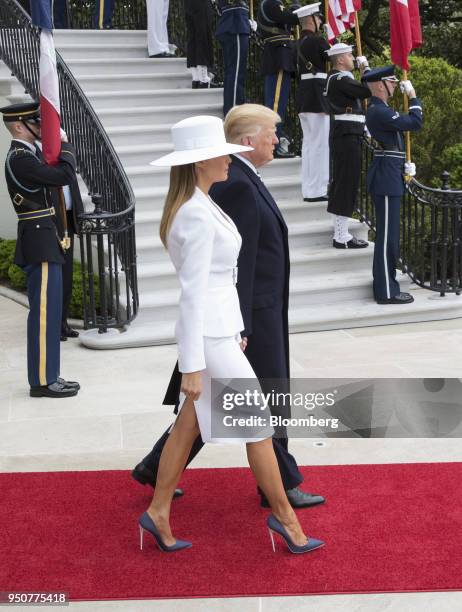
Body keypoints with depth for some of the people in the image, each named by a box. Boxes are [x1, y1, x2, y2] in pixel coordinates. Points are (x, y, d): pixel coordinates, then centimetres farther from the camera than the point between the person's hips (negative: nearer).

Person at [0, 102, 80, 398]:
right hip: (41, 243, -10)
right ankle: (42, 381, 1)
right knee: (45, 312, -6)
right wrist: (67, 147, -8)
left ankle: (47, 375, 21)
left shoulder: (27, 154, 14)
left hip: (44, 242, 10)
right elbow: (66, 176, -21)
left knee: (48, 311, 13)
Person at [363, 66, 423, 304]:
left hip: (389, 176, 11)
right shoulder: (379, 111, -18)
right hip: (386, 179, -11)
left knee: (387, 232, 17)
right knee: (388, 234, -7)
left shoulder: (379, 109, 15)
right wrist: (413, 95, -8)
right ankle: (387, 291, -2)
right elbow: (414, 123, -20)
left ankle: (383, 279, 28)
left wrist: (404, 163, 10)